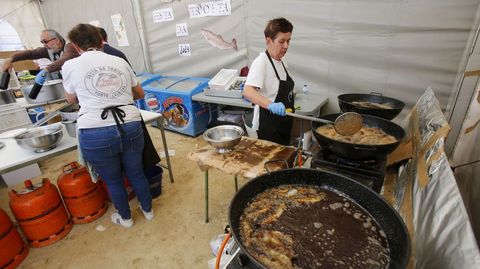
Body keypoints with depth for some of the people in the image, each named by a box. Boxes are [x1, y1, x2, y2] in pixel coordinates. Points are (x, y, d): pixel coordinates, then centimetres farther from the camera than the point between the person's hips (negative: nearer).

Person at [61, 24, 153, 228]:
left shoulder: (70, 66, 3)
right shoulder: (120, 62, 10)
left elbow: (72, 99, 21)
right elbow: (140, 94, 22)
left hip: (95, 133, -2)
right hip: (130, 127, 2)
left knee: (113, 180, 20)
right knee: (136, 173, 23)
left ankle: (125, 218, 42)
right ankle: (147, 210, 44)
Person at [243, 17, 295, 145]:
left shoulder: (280, 62, 7)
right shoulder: (261, 62, -19)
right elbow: (247, 91, -34)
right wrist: (271, 105, -48)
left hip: (283, 124, 9)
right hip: (268, 125, -9)